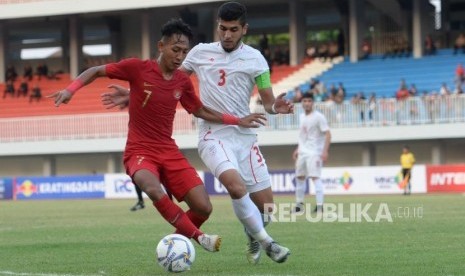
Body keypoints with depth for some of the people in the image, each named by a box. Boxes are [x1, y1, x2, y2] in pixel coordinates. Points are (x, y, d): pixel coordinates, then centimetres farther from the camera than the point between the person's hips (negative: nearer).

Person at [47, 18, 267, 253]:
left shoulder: (183, 82, 4)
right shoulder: (138, 68, -10)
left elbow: (200, 111, 20)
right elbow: (97, 71, -1)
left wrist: (237, 121, 13)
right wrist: (71, 89, -16)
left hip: (169, 152, 5)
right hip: (139, 151, -5)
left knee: (203, 208, -7)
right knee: (154, 189, -37)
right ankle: (197, 237, -24)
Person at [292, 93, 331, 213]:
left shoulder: (318, 117, -10)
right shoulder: (302, 117, 13)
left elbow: (327, 134, -14)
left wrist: (325, 151, -22)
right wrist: (297, 149, 19)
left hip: (314, 152, -8)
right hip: (302, 152, 8)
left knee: (315, 177, -15)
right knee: (299, 177, 12)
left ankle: (319, 206, -17)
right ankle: (299, 204, 24)